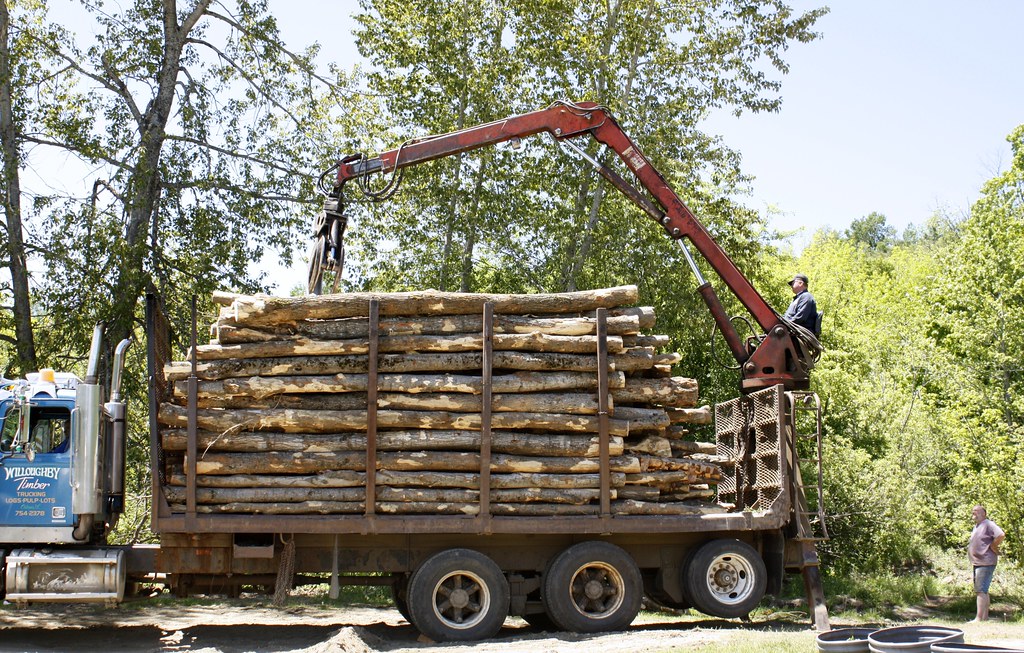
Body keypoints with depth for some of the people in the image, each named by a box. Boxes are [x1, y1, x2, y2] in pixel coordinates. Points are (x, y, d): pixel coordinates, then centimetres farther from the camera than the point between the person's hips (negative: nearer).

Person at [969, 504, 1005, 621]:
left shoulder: (988, 524, -12)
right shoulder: (976, 526, 17)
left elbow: (1001, 535, -27)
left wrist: (993, 547, -16)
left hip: (985, 563, -10)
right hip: (977, 563, 10)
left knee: (981, 590, -13)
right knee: (983, 591, 14)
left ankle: (979, 618, -16)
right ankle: (985, 617, 20)